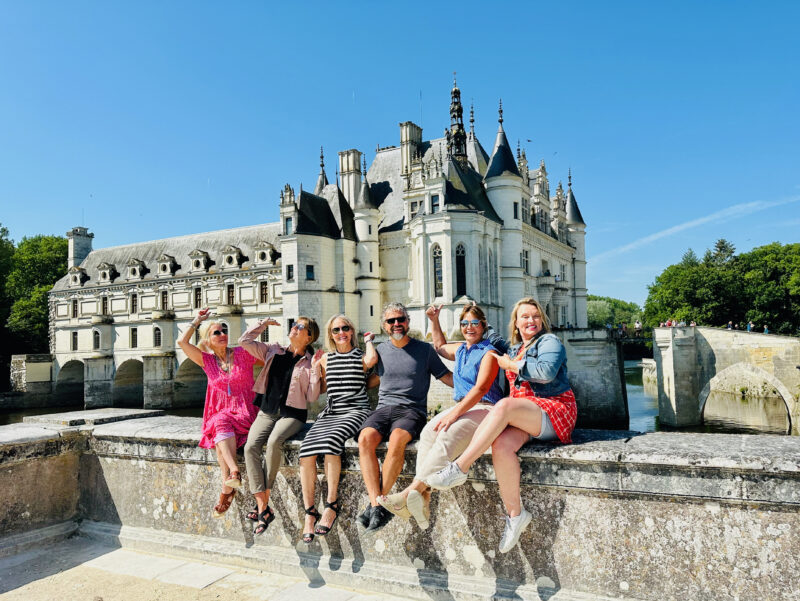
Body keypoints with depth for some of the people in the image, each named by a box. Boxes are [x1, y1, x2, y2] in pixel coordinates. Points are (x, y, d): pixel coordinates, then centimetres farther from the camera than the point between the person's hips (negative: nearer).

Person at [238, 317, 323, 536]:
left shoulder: (309, 362, 3)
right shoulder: (273, 351, 13)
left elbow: (312, 397, -2)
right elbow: (244, 341, 11)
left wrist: (315, 370, -11)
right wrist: (263, 324, 12)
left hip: (292, 414, -3)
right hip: (266, 412, 4)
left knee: (274, 442, -34)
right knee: (251, 446, -24)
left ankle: (263, 505, -20)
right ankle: (263, 509, -22)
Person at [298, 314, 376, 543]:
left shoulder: (360, 357, 8)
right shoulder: (327, 358, 19)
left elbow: (372, 358, -18)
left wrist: (368, 340, 1)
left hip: (356, 411, -4)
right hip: (330, 412, 4)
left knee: (331, 440, -35)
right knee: (306, 451, -24)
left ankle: (331, 505, -23)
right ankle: (309, 512, -16)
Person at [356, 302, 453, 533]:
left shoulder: (424, 349, 9)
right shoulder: (380, 350, 18)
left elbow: (449, 378, 10)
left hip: (412, 410, -3)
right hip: (384, 408, 3)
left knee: (397, 439, -35)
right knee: (365, 438, -29)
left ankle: (379, 501, -25)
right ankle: (377, 505, -32)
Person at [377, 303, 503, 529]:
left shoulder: (488, 353, -4)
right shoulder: (460, 349, 21)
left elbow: (481, 388, -16)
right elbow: (440, 346, 45)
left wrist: (454, 414, -25)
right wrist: (434, 321, 33)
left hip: (484, 408, -7)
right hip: (462, 407, 7)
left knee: (448, 435, -34)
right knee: (429, 432, -23)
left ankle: (411, 492, -40)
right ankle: (423, 500, -32)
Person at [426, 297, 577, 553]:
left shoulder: (549, 341, 3)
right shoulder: (515, 348, 24)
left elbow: (546, 372, -17)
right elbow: (494, 340, 47)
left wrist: (511, 364, -7)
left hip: (554, 411, -6)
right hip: (524, 415, 6)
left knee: (505, 405, -34)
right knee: (501, 444, -28)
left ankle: (459, 468, -35)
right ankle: (515, 513, -18)